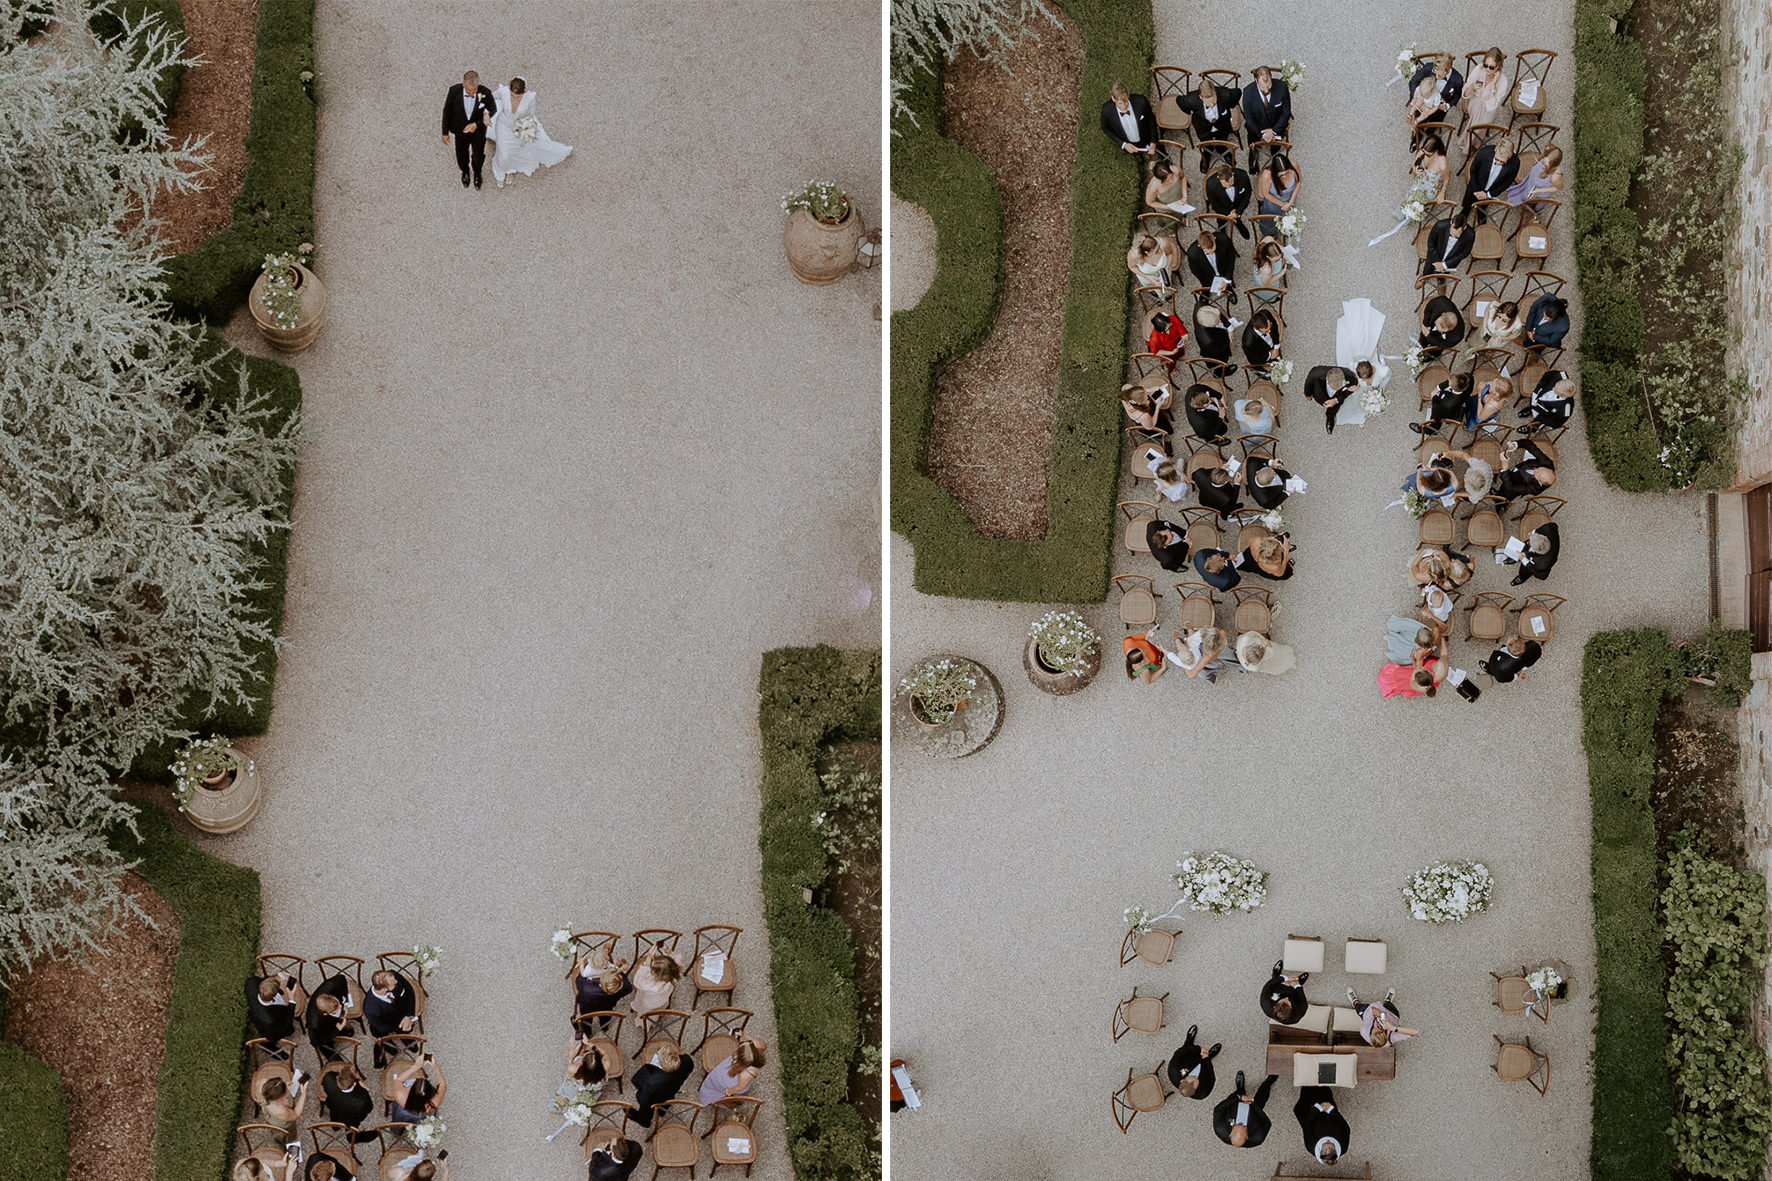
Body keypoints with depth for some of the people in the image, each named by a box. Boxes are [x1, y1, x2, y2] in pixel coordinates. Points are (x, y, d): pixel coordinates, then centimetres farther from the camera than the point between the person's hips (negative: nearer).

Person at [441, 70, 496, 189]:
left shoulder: (485, 93, -31)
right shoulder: (454, 91, -29)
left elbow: (493, 110, -10)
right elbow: (447, 111, -12)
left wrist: (477, 124, -19)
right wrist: (445, 132, -3)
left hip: (478, 130, -1)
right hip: (460, 130, 1)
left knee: (478, 157, 18)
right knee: (461, 156, 22)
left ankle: (477, 173, 53)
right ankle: (465, 172, 57)